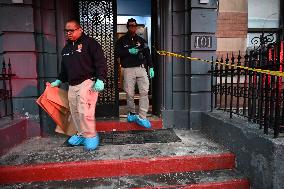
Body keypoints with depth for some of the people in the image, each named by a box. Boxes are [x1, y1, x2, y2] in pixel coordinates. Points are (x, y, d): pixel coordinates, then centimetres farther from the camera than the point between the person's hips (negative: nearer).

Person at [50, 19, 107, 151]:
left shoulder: (90, 43, -3)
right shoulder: (66, 48, 21)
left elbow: (100, 62, -10)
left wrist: (100, 79, -19)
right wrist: (59, 80, 24)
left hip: (87, 82, -7)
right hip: (72, 85, 8)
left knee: (85, 111, -14)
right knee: (75, 112, 8)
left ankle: (91, 136, 3)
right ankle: (81, 134, 23)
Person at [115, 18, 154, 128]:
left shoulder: (141, 40, 17)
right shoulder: (122, 40, 11)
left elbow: (147, 54, 14)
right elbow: (116, 53, 3)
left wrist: (151, 67, 5)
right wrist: (129, 51, -10)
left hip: (141, 68, 1)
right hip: (128, 70, -1)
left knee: (144, 92, -10)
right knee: (129, 94, 1)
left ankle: (142, 117, -7)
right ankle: (132, 113, 22)